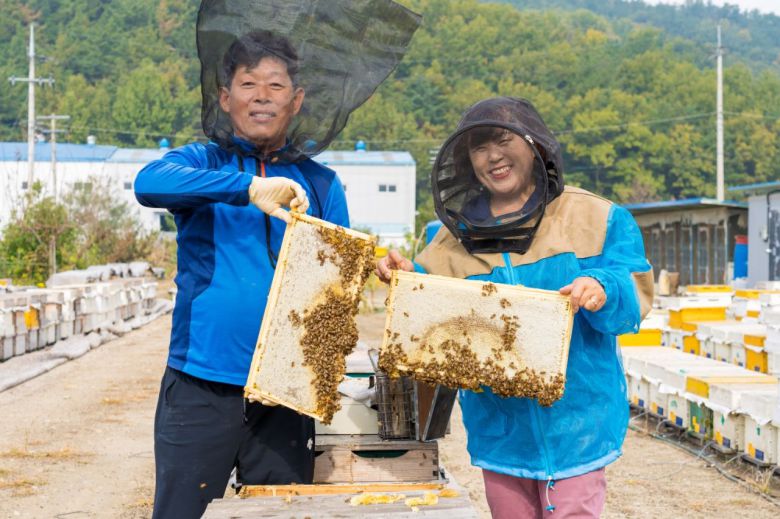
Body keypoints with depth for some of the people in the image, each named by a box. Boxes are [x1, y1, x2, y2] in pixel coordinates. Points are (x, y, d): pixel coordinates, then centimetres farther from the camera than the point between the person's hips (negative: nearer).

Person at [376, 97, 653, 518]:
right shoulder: (456, 237, 8)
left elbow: (635, 295, -6)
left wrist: (602, 290, -28)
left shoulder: (595, 218, -1)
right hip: (499, 430, 4)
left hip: (573, 421, -3)